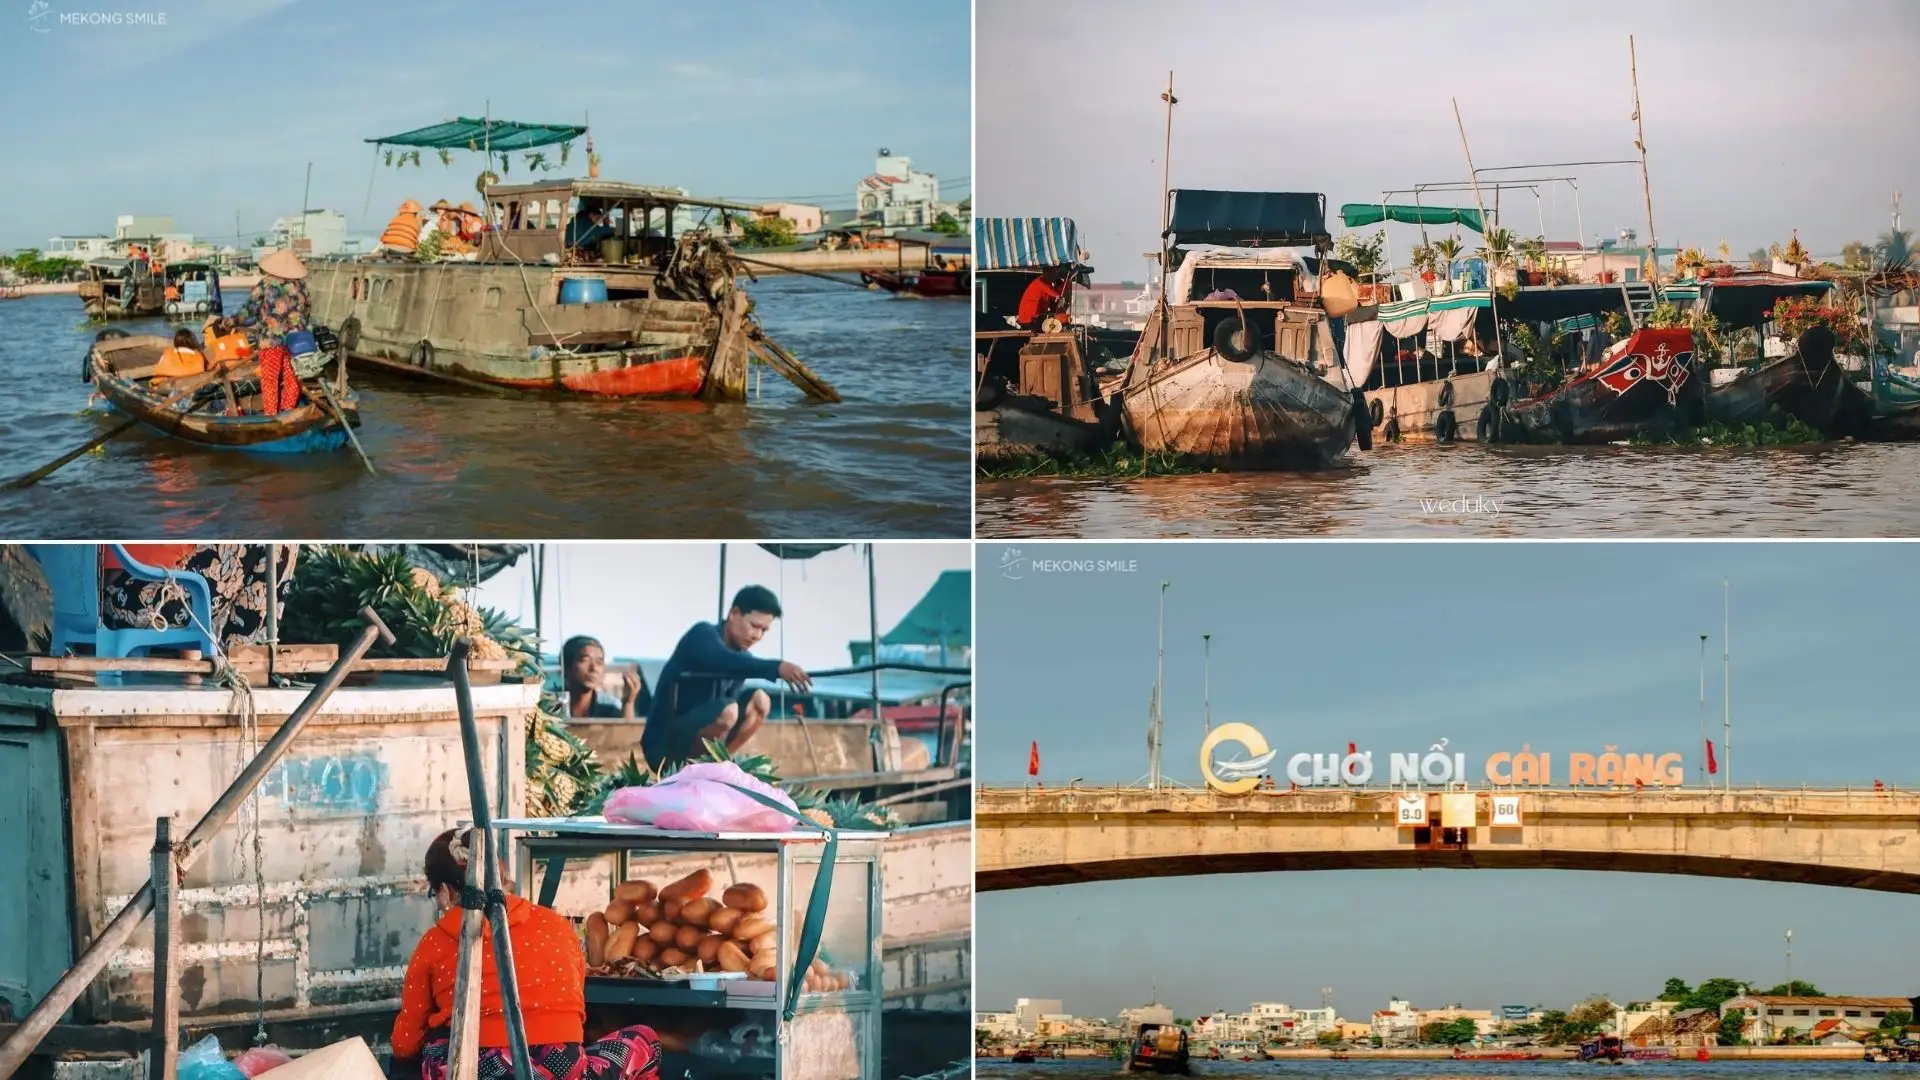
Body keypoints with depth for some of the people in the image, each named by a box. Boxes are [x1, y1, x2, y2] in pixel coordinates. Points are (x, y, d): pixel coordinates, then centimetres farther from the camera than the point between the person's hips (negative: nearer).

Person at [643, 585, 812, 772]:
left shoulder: (741, 657, 9)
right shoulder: (703, 635, -13)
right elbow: (726, 663, -34)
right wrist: (777, 668, -46)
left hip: (696, 735, 8)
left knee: (760, 700, 0)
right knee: (727, 710, -29)